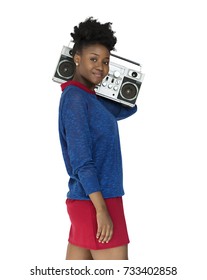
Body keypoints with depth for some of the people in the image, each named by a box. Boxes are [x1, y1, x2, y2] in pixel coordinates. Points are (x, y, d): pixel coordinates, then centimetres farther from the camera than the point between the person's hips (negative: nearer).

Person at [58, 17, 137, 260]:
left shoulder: (91, 99, 14)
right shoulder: (75, 98, -13)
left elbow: (127, 108, 31)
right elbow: (81, 161, -20)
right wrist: (101, 209, -22)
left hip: (85, 201, 9)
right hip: (94, 202, -9)